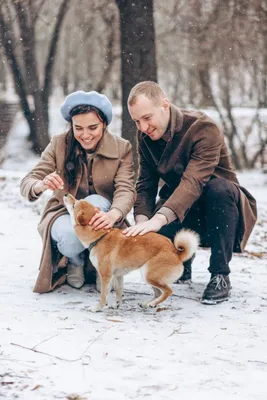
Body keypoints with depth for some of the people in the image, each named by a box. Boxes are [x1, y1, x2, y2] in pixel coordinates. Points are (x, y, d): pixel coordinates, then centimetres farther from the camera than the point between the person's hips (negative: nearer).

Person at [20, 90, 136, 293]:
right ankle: (75, 262, 5)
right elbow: (27, 182, -16)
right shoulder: (59, 145, -10)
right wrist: (42, 185, -43)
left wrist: (113, 215, -49)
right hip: (64, 213, 0)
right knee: (70, 237, -35)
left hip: (100, 213, 0)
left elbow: (126, 190, -24)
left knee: (96, 201, -34)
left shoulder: (122, 148, -11)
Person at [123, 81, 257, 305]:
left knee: (218, 187, -38)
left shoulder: (205, 130, -25)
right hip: (179, 210, 4)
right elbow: (146, 185, -6)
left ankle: (220, 275, -23)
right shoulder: (145, 136, -3)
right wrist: (141, 222, -27)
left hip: (218, 206, -4)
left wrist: (158, 219, -51)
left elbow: (193, 182, -38)